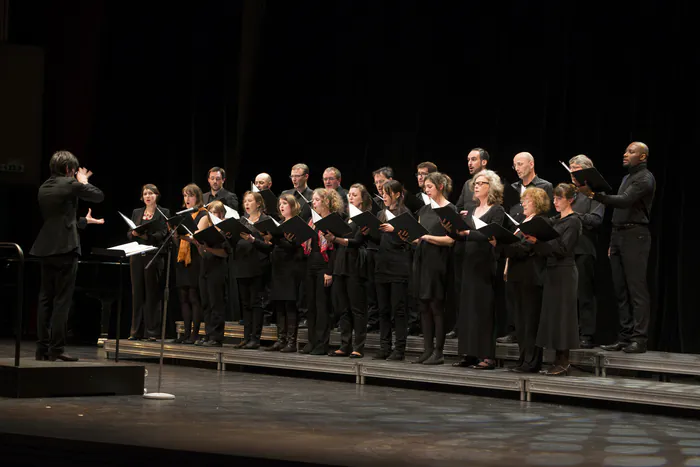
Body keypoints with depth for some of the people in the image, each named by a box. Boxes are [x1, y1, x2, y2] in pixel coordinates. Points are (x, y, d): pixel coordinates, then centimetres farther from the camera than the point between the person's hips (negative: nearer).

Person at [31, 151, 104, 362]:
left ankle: (42, 348, 8)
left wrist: (84, 221, 37)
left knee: (46, 299, 9)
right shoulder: (70, 184, -9)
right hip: (65, 248, -7)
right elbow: (99, 196, 1)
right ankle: (56, 349, -8)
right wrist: (84, 182, 18)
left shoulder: (44, 188, 14)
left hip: (46, 249, 7)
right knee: (62, 300, -5)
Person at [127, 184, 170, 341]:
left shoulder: (163, 213, 4)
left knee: (152, 294, -3)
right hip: (137, 256, 4)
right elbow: (128, 235, 12)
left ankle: (152, 331, -1)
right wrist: (133, 233, -11)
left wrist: (146, 236, -23)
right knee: (137, 293, 4)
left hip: (154, 256, -4)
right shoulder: (136, 213, 17)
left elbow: (163, 234, -8)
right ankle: (136, 331, 7)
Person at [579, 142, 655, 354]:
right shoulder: (627, 178, 21)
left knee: (636, 289, -9)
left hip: (635, 235, -9)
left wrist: (595, 194, -33)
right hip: (619, 234, 9)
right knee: (621, 289, 6)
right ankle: (625, 336, 9)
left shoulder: (644, 178, -8)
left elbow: (624, 201, -23)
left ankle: (639, 339, -10)